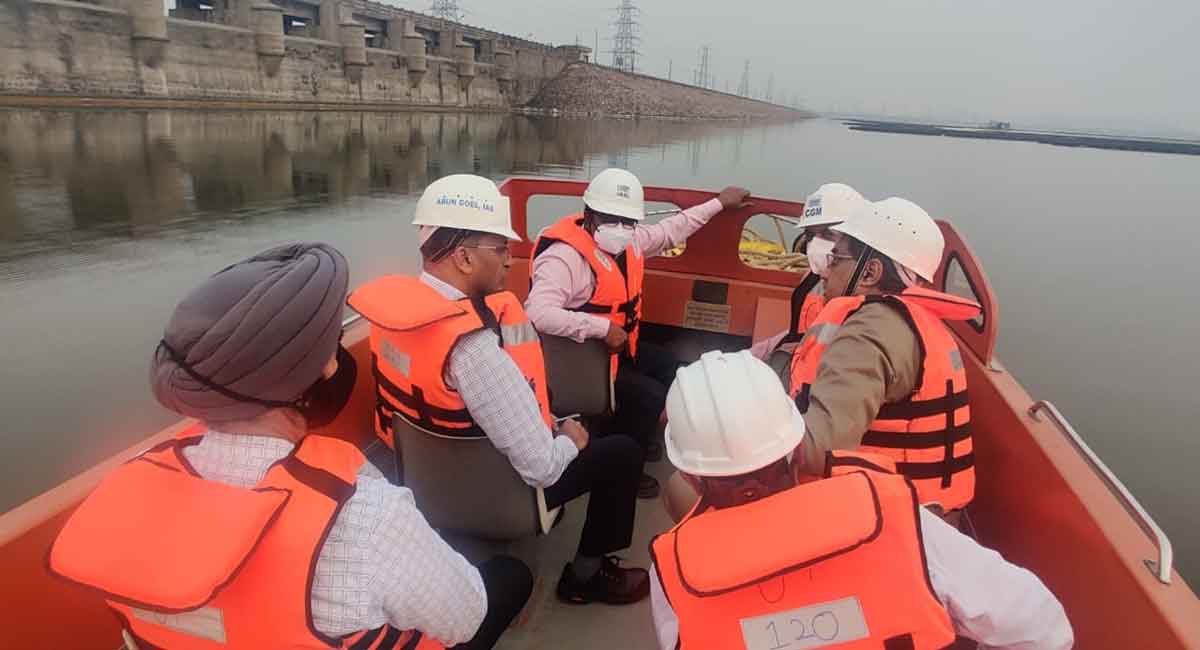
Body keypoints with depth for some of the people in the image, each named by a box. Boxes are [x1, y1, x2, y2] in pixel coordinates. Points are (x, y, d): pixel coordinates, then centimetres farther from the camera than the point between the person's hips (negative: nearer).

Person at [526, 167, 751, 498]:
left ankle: (635, 440, 36)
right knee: (652, 398, -16)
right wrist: (603, 328, -39)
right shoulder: (564, 255, -27)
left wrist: (719, 203, 24)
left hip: (617, 346, 10)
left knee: (674, 371, 20)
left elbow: (671, 230, 18)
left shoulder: (629, 241, -1)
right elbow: (539, 314, -41)